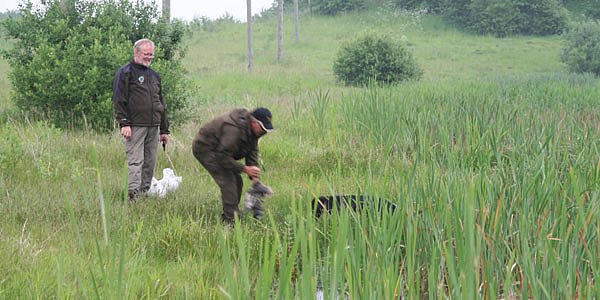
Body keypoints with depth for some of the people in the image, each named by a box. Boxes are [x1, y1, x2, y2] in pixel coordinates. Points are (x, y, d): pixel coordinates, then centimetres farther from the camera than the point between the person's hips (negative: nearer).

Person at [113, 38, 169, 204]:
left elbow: (161, 104, 26)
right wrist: (124, 123, -17)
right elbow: (119, 100, -7)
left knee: (150, 162, 6)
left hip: (153, 127, 7)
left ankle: (145, 192, 12)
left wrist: (164, 129, 21)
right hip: (135, 126, -6)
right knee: (135, 161, -11)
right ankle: (132, 195, -15)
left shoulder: (154, 75, 22)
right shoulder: (125, 73, 1)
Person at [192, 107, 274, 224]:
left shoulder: (252, 130, -4)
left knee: (237, 182, 7)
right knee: (227, 181, -18)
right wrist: (244, 168, -26)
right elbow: (222, 156, -30)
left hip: (218, 150, 10)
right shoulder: (234, 129, -35)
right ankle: (230, 220, -16)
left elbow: (252, 152, 4)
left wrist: (255, 177, -5)